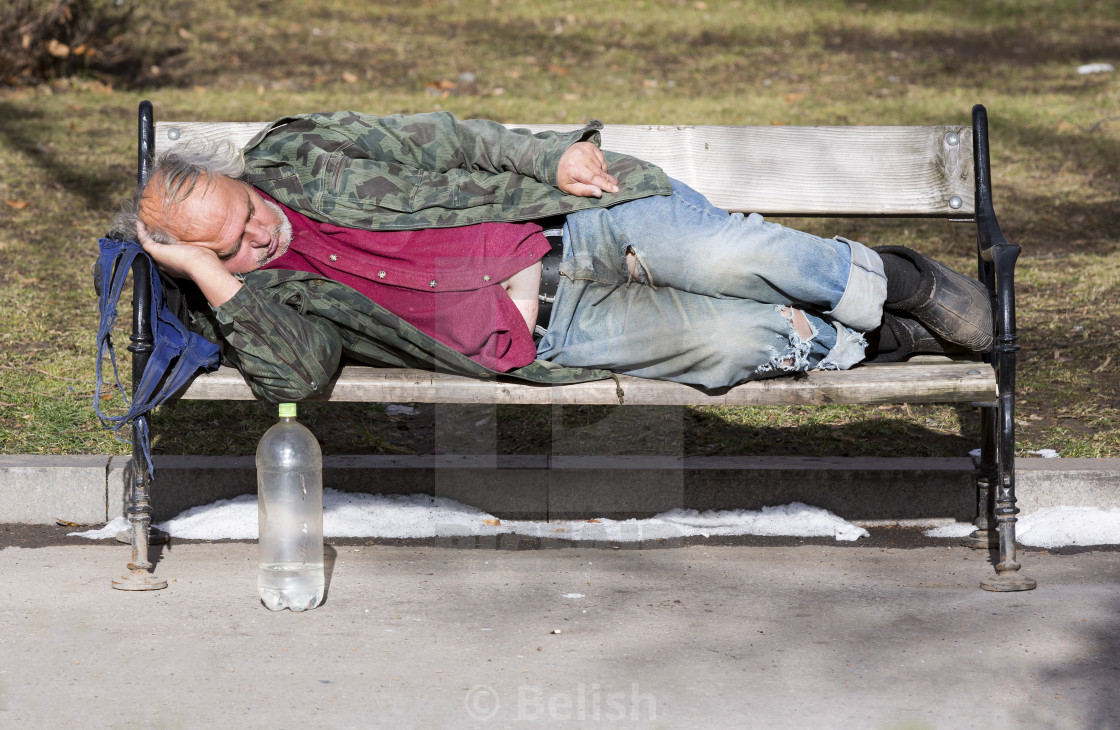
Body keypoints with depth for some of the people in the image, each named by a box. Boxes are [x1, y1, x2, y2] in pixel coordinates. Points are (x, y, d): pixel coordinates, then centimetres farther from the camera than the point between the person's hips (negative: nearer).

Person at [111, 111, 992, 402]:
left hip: (562, 218, 2)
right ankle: (849, 340, 5)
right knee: (730, 342, -25)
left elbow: (442, 140, 5)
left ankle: (875, 279, 4)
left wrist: (553, 156, -8)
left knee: (721, 259, -26)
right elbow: (299, 377, -22)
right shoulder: (250, 302, -2)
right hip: (545, 338, -2)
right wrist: (210, 273, -24)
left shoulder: (297, 155, 1)